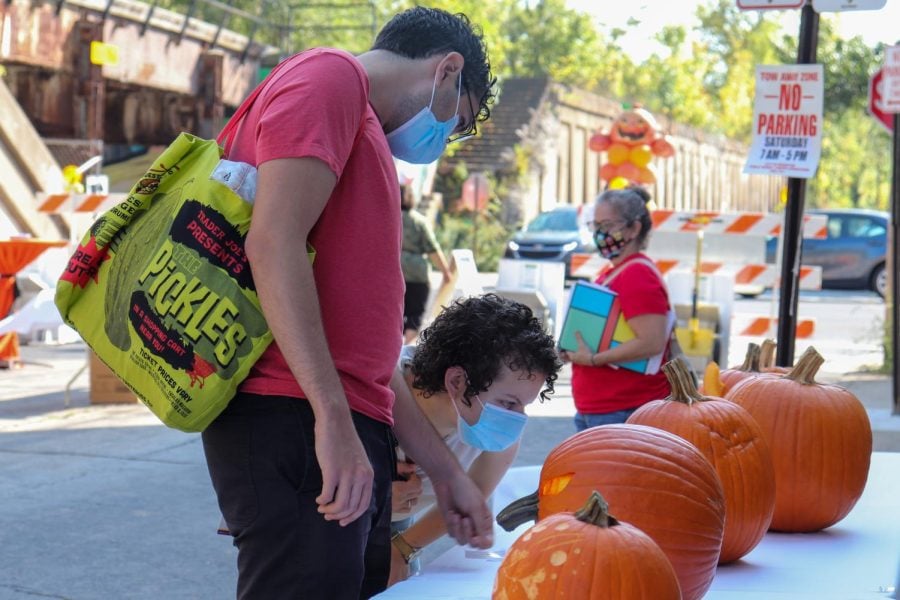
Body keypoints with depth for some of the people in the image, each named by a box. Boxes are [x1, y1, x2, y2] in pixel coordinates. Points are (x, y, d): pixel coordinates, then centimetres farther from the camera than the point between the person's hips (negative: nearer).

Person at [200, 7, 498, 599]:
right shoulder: (329, 75, -1)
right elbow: (273, 242, -18)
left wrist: (447, 473, 24)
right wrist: (333, 418, -23)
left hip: (349, 440, 10)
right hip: (294, 419, -10)